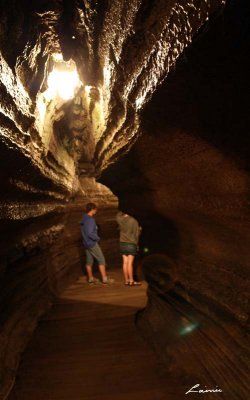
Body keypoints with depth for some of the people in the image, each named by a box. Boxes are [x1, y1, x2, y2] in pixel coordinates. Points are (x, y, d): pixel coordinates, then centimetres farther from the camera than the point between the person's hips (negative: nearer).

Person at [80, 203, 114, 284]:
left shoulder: (84, 219, 10)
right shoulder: (90, 220, -20)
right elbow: (90, 233, -26)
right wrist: (97, 238, -10)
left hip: (86, 243, 9)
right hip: (92, 244, -9)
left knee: (89, 261, 14)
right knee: (101, 260, -2)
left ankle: (90, 278, 21)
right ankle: (104, 278, -1)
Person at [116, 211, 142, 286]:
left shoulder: (120, 220, -2)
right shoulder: (134, 221, -11)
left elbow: (118, 215, 25)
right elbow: (136, 234, -5)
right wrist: (136, 243, 9)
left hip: (123, 244, 4)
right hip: (131, 244, -4)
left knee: (125, 262, 8)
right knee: (130, 263, -4)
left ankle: (126, 280, 14)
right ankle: (131, 281, -1)